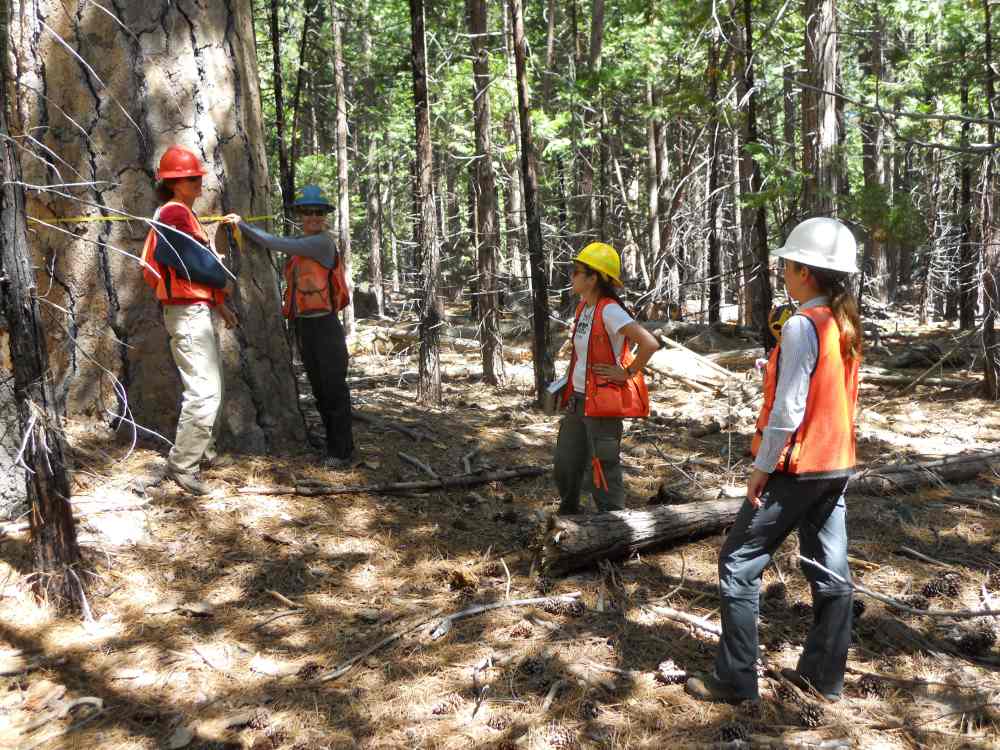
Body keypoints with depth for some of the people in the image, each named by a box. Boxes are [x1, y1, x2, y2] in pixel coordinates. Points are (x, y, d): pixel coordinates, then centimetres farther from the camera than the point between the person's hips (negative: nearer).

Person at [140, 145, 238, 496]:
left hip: (201, 311, 11)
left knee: (211, 386, 19)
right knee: (204, 391, -14)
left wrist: (220, 305, 15)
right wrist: (223, 282, -2)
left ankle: (204, 451, 30)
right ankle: (182, 464, -9)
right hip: (188, 313, -11)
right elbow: (197, 263, -19)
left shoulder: (185, 214, 17)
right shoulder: (173, 214, -15)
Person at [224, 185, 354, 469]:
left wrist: (242, 225, -7)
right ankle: (333, 445, 20)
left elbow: (277, 244, -15)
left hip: (324, 324, -8)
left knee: (334, 388, -5)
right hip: (302, 325, 8)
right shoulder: (300, 246, 14)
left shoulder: (322, 242, -11)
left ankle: (342, 451, 1)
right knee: (319, 389, 12)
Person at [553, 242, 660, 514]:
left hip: (602, 403, -9)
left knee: (603, 472, -1)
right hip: (577, 399, 9)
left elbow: (650, 344, -28)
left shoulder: (609, 311, -19)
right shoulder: (583, 307, 7)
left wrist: (627, 373, -18)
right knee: (565, 467, 19)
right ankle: (568, 513, 38)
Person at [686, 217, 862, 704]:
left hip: (796, 468, -8)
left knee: (739, 564, 2)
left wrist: (761, 468, -14)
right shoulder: (846, 324, 7)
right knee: (830, 570, 13)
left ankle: (735, 679, 6)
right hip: (836, 464, 8)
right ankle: (824, 674, 23)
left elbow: (788, 408, -21)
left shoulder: (802, 325, -19)